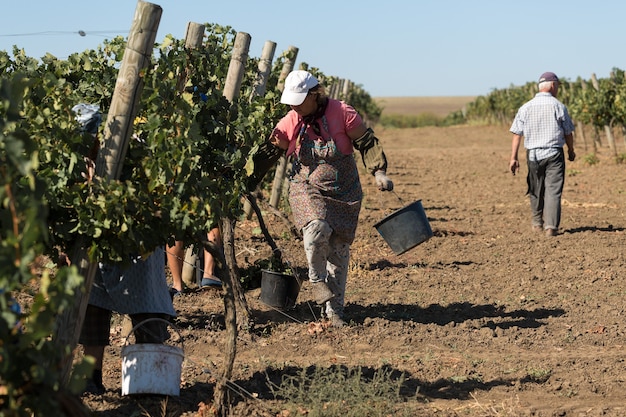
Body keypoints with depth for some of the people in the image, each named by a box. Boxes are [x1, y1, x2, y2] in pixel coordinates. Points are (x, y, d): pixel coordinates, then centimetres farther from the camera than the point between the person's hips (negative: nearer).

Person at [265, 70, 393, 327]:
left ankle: (334, 308, 16)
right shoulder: (290, 122, -3)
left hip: (343, 193, 0)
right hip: (307, 189, 0)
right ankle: (317, 279, -4)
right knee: (317, 228, -30)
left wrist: (379, 172, -12)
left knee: (339, 250, 4)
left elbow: (367, 143, -4)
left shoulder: (342, 113, -11)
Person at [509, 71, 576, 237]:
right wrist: (571, 150, 20)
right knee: (553, 190, -3)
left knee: (536, 191, 17)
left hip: (533, 154, 3)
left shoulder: (525, 108, 2)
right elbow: (568, 133, 3)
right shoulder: (558, 106, -4)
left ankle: (537, 223, 30)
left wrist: (514, 158, 3)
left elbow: (517, 134, 0)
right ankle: (551, 226, -11)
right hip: (554, 154, -3)